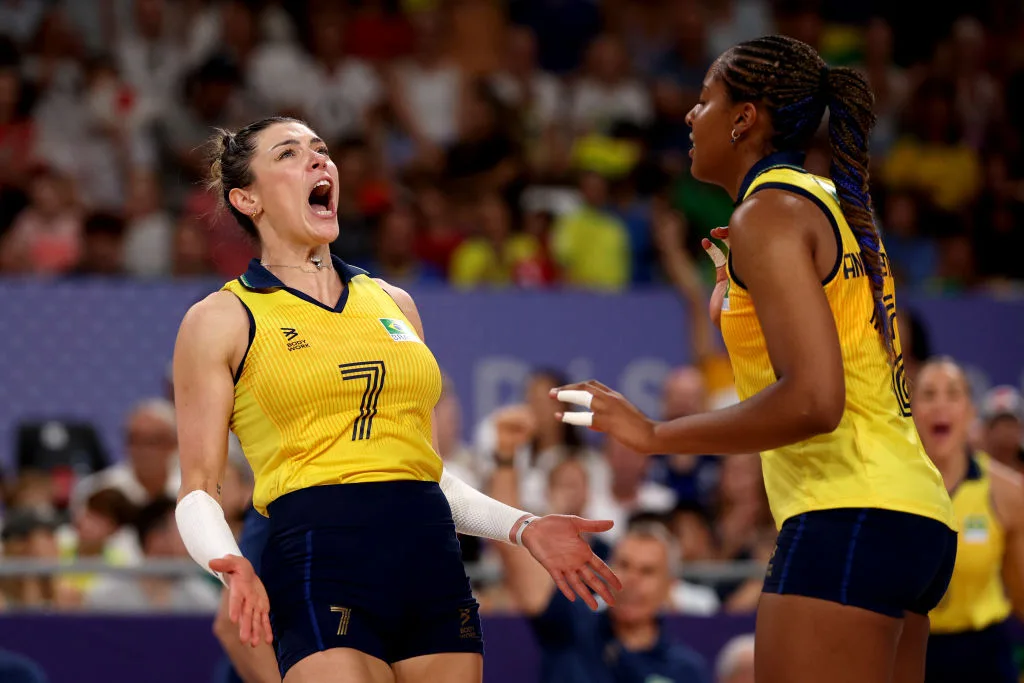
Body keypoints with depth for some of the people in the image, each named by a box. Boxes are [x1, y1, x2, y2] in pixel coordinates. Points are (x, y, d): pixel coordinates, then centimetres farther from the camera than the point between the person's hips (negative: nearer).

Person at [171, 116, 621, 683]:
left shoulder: (392, 303, 20)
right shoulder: (221, 320, 6)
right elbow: (199, 489, 3)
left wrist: (522, 527, 16)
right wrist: (230, 564, -17)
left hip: (435, 571, 5)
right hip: (323, 567, -5)